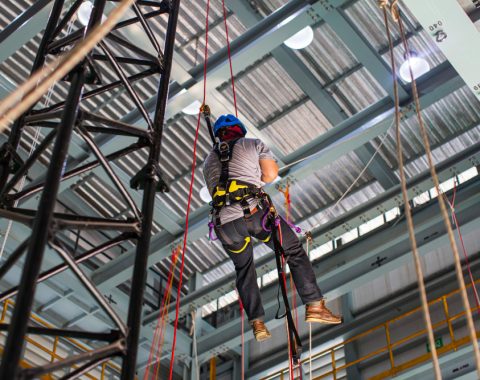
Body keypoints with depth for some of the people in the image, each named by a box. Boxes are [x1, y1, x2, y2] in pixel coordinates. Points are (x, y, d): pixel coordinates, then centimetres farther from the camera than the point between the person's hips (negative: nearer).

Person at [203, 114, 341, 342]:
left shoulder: (209, 161, 26)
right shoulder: (253, 144, 15)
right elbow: (271, 174, 8)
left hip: (224, 223, 4)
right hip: (254, 211, -3)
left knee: (244, 270, 22)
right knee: (295, 252, 10)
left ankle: (257, 323, 13)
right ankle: (314, 306, 2)